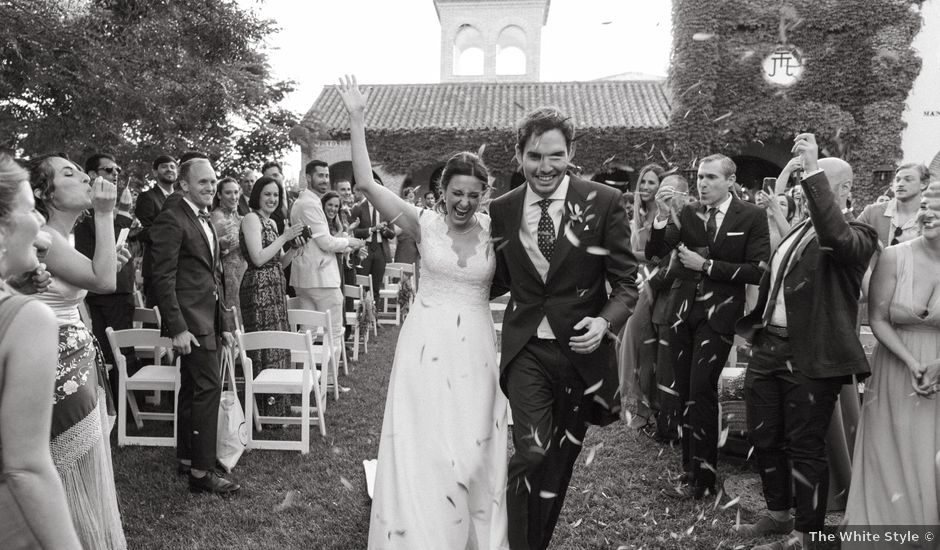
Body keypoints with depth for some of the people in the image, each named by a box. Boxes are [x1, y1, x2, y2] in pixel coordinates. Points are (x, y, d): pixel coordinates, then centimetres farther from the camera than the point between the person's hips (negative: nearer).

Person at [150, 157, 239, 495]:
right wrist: (177, 328, -20)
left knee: (192, 389, 15)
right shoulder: (171, 220, -11)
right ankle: (202, 472, -4)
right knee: (209, 387, -10)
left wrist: (224, 323, 18)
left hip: (209, 319, 9)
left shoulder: (205, 220, 18)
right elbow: (163, 278, -16)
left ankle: (186, 460, 25)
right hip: (191, 320, -9)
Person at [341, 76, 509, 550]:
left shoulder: (494, 228, 1)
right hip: (427, 345, -1)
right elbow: (366, 184, -11)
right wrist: (357, 120, -15)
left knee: (473, 449, 11)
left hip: (475, 350, 2)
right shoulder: (425, 223, -4)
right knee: (422, 448, 5)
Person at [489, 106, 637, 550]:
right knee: (532, 452, -14)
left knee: (560, 462, 14)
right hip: (527, 350, 0)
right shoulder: (502, 210, 1)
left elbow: (626, 281, -4)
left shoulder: (603, 202, -7)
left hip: (582, 349, 0)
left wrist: (605, 321, -21)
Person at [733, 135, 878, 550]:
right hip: (767, 348, 8)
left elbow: (835, 237, -32)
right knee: (764, 439, 17)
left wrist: (813, 169, -31)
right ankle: (779, 514, 36)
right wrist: (755, 329, 17)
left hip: (810, 358, -8)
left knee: (804, 448, 3)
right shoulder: (797, 231, 16)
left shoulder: (857, 234, -7)